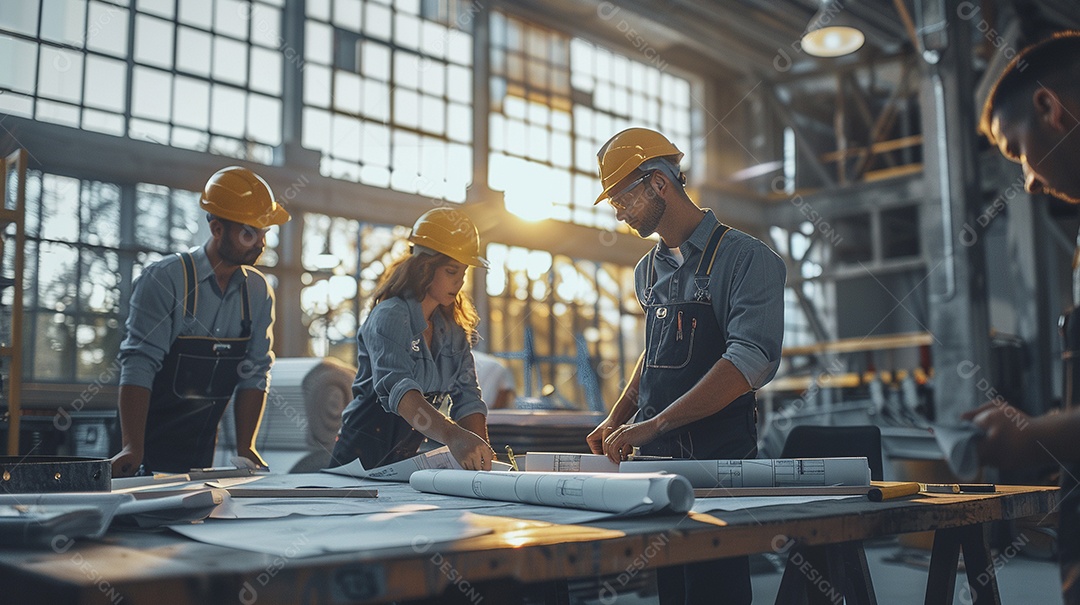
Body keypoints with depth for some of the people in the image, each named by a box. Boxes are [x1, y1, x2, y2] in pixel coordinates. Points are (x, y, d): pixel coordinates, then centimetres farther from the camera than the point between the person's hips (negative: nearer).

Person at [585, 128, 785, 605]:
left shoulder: (746, 258, -9)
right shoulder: (647, 271, 15)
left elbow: (749, 363, -20)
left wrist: (653, 424, -24)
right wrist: (617, 420, 12)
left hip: (718, 458, -6)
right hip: (656, 457, 6)